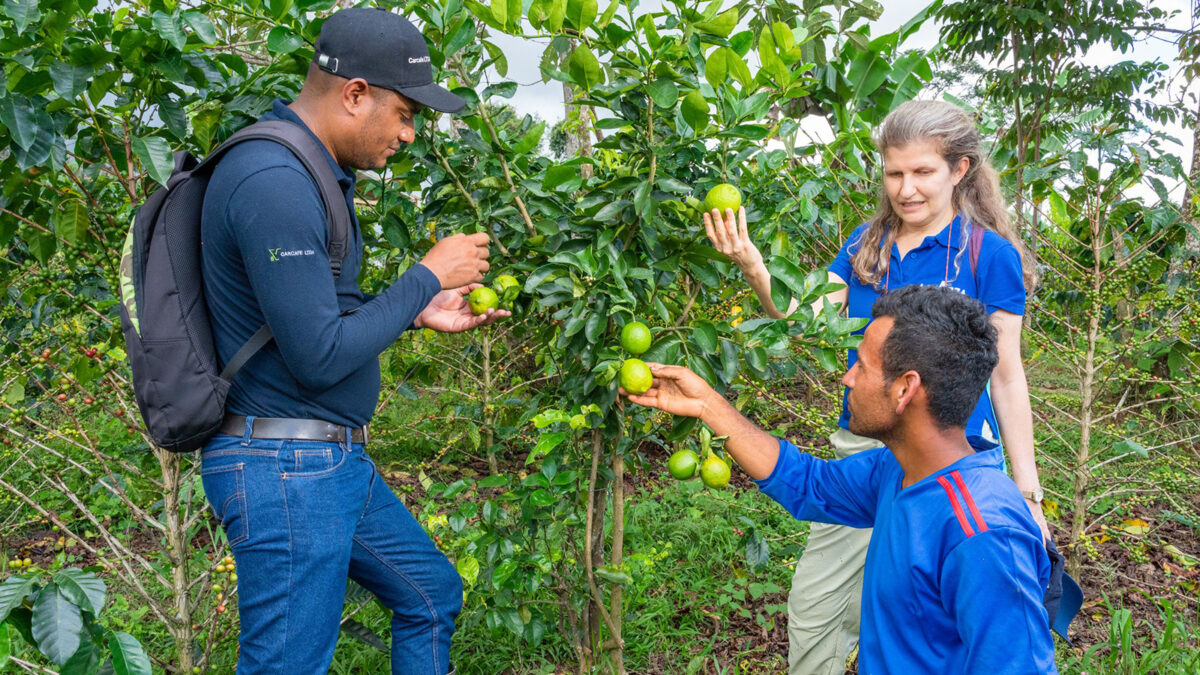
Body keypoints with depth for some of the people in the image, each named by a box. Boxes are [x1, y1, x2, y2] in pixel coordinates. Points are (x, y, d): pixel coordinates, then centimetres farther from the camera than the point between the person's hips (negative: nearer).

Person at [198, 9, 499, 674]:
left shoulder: (311, 173, 11)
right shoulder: (274, 182, -22)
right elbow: (318, 356, -23)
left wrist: (418, 314, 9)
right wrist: (427, 276, -13)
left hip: (335, 462, 10)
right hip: (286, 472, -10)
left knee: (432, 594, 22)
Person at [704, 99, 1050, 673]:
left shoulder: (989, 255, -6)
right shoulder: (866, 243, 7)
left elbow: (1007, 376, -3)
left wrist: (1028, 494, -3)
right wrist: (752, 266, -21)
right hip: (863, 452, 5)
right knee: (811, 603, 10)